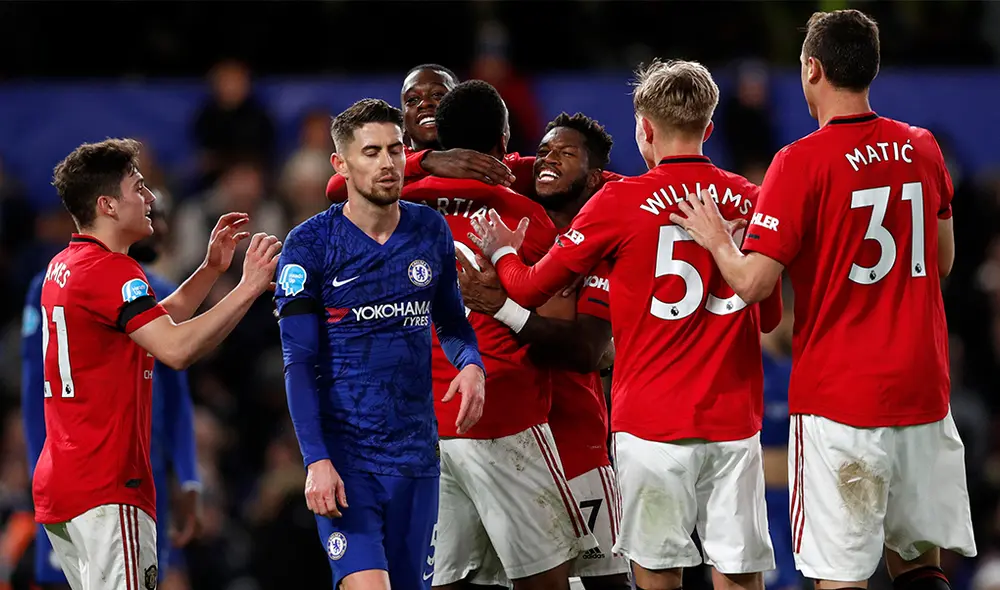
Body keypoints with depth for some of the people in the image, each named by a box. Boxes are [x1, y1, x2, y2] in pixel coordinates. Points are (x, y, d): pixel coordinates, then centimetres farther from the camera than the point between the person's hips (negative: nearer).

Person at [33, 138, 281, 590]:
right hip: (106, 488, -10)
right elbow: (176, 349, -25)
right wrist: (248, 289, -22)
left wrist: (211, 269, 19)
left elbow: (157, 323, 28)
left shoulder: (64, 266, 17)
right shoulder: (109, 269, -14)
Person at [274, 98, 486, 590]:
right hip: (343, 453, -4)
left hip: (415, 453, 4)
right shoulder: (309, 245, -5)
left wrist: (470, 365, -2)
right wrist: (316, 459, -17)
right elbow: (299, 362, -7)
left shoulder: (431, 232, 7)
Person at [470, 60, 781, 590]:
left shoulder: (619, 203, -5)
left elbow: (530, 289, 2)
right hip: (734, 420, 3)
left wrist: (503, 253, 23)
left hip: (652, 421, -3)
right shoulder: (748, 199, 5)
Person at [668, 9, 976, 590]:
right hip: (924, 390, 5)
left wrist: (717, 240, 4)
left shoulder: (801, 162, -11)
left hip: (838, 397, -5)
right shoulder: (923, 148, 6)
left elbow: (753, 283, -14)